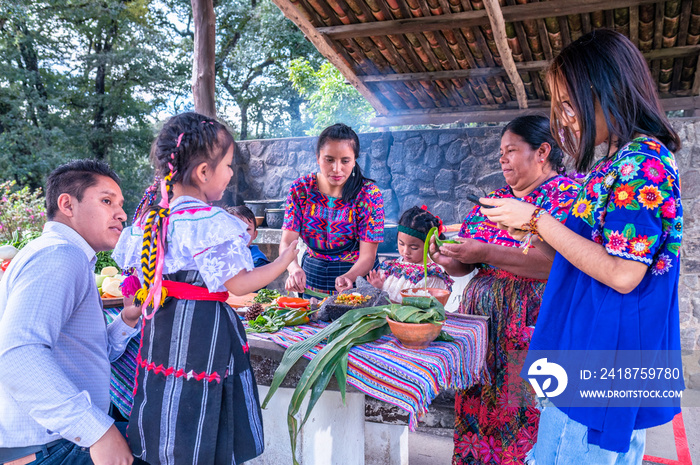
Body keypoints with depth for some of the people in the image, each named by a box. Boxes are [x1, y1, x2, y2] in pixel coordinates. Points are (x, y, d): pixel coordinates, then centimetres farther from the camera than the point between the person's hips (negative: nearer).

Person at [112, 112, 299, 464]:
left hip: (160, 326, 8)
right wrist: (285, 260, -8)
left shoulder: (151, 214, 2)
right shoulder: (212, 223, -22)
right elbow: (238, 284, -18)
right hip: (202, 330, -8)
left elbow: (126, 258, 16)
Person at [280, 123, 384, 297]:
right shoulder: (301, 189, -6)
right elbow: (287, 242, -10)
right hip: (311, 276, 2)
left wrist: (348, 277, -36)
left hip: (357, 275, -2)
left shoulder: (369, 194, -12)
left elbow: (367, 255, -15)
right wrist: (294, 269, -32)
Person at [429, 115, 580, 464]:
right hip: (480, 322, 6)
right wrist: (449, 261, -6)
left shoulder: (567, 195, -3)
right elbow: (465, 266, 17)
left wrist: (487, 253, -21)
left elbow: (559, 261, -19)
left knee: (522, 415, 0)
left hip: (532, 328, -6)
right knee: (474, 409, 9)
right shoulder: (492, 202, 15)